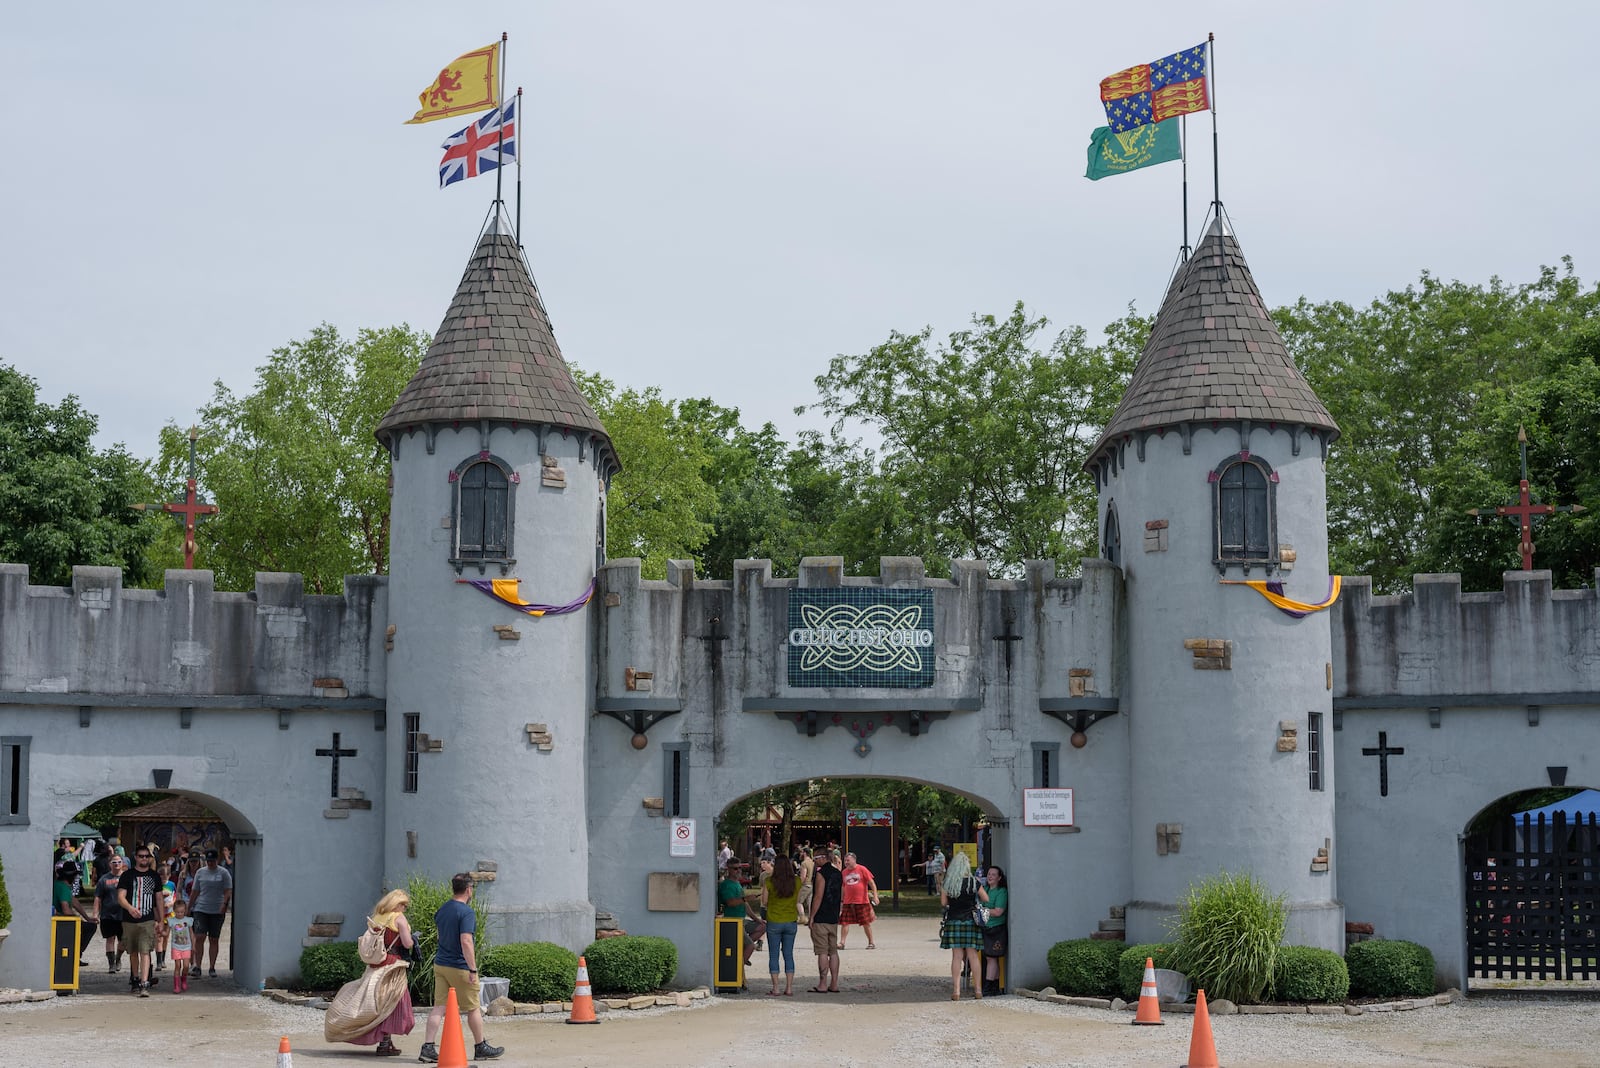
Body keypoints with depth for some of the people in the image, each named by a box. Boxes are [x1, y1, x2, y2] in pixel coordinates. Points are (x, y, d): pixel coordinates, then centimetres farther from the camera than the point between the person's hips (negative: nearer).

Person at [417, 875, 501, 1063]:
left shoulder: (441, 910, 9)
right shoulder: (466, 912, -17)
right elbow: (466, 941, -24)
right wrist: (473, 969, -23)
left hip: (440, 963, 7)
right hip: (459, 967, -7)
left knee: (439, 1007, 4)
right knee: (473, 1008, 7)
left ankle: (427, 1048, -6)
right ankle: (481, 1048, 19)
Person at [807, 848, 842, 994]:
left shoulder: (821, 874, -13)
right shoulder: (838, 874, 12)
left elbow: (818, 897, -18)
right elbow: (842, 897, 16)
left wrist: (811, 917, -13)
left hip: (820, 919, -8)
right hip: (834, 919, 8)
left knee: (822, 952, -6)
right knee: (833, 951, 10)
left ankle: (822, 985, -6)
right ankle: (834, 985, 11)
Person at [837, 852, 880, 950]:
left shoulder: (862, 869, -3)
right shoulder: (844, 872, 9)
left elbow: (872, 883, -3)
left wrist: (875, 896, -12)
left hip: (862, 901, -4)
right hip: (848, 902, 4)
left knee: (866, 923, 4)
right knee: (844, 922, -4)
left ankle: (871, 942, 17)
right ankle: (842, 943, -1)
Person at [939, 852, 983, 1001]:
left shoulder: (947, 883, -3)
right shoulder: (973, 882, -4)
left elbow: (943, 902, 4)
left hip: (953, 921, 0)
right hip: (970, 921, 0)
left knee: (956, 956, 3)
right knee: (973, 955, 7)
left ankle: (956, 990, 1)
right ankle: (978, 989, 11)